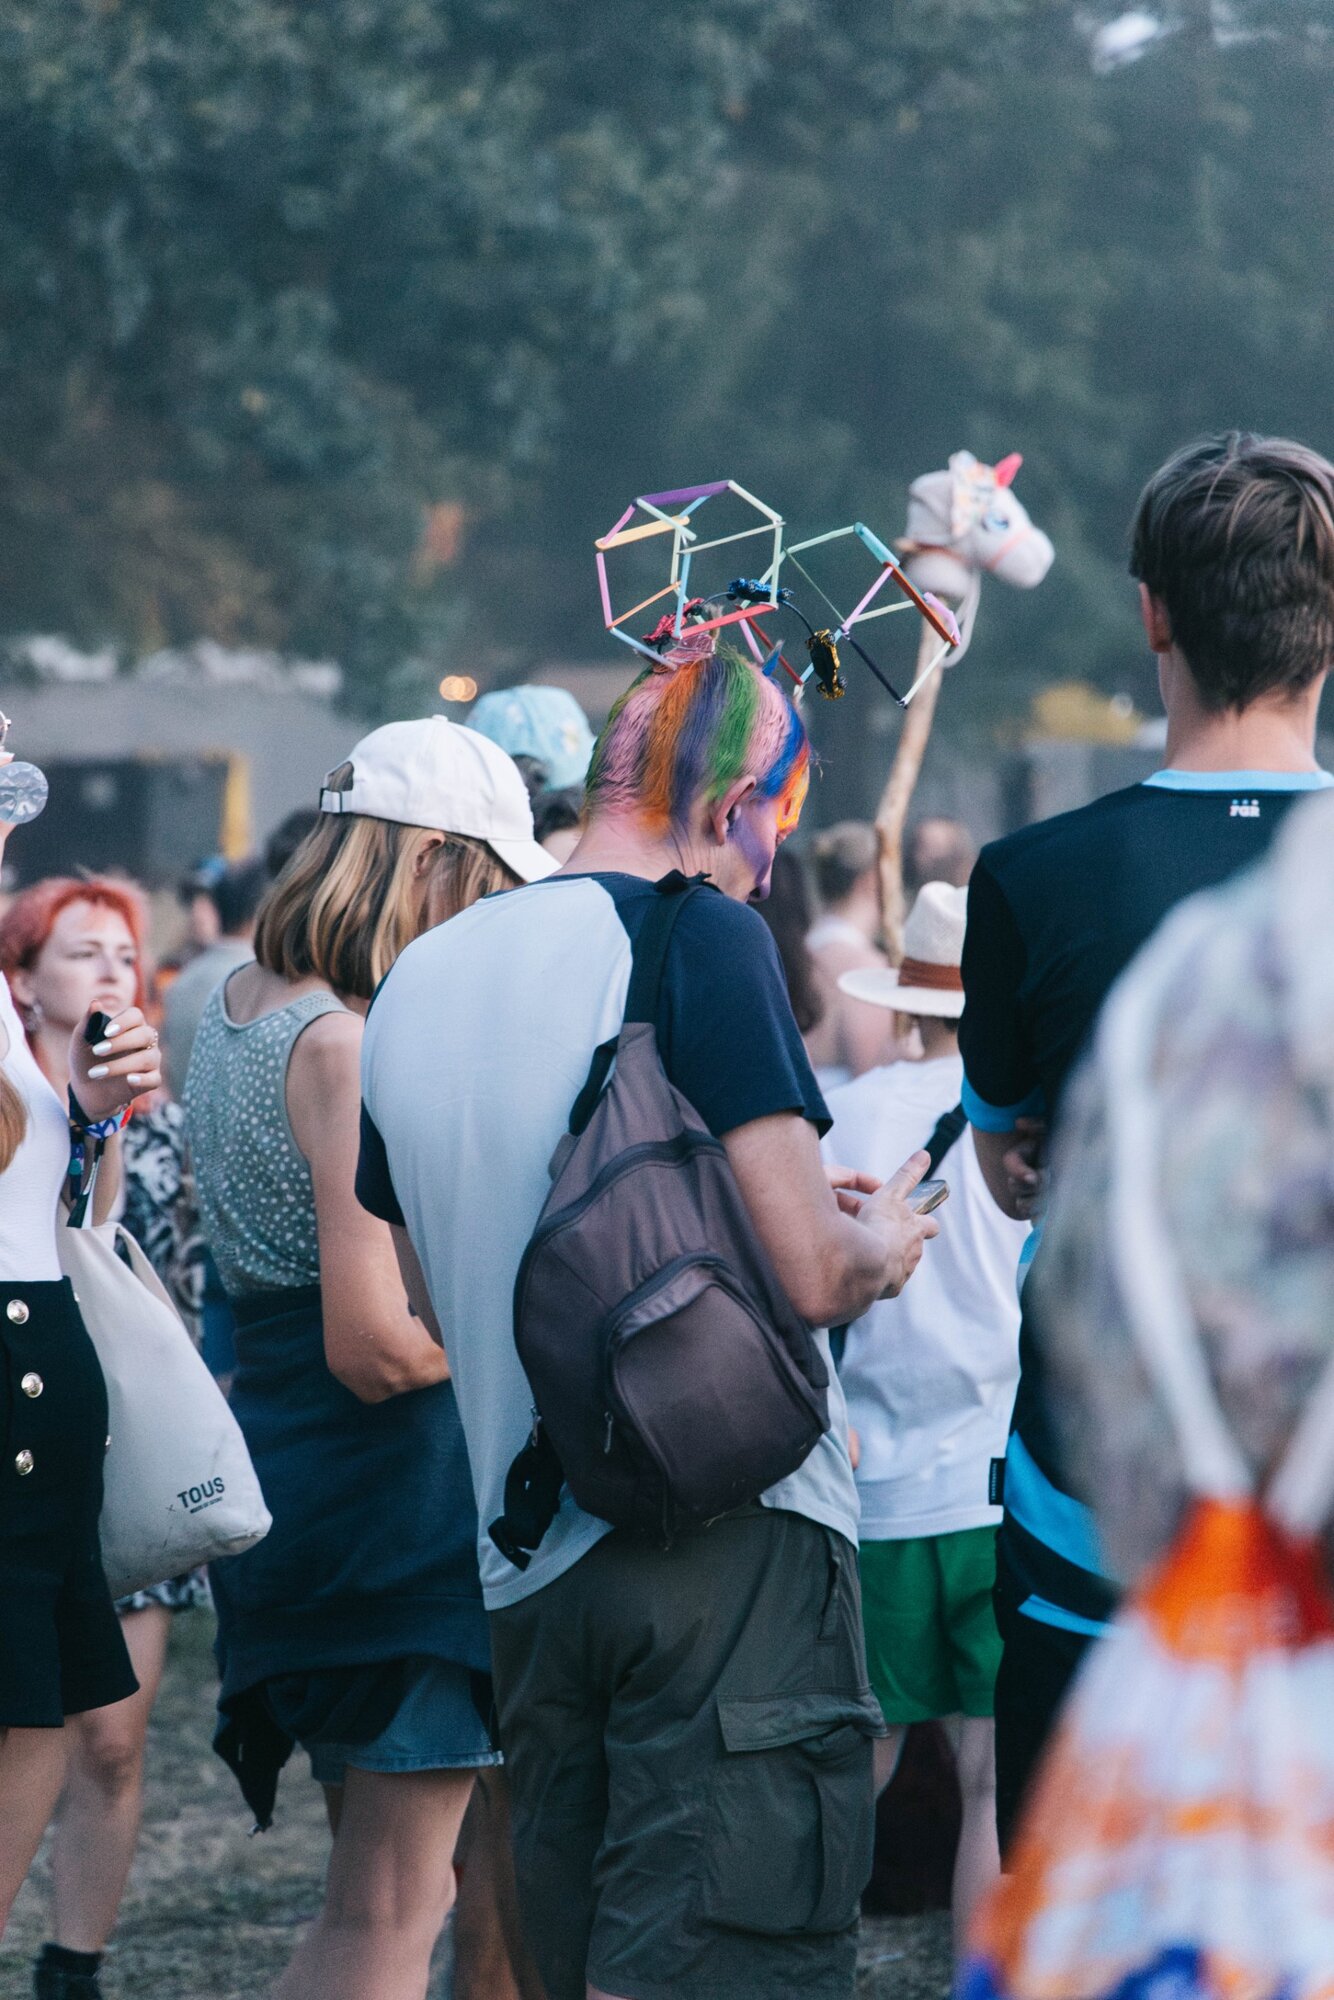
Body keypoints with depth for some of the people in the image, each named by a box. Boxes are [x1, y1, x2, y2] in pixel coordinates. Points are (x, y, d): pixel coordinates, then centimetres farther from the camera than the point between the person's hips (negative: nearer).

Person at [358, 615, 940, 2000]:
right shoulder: (699, 935, -9)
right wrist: (881, 1246, 9)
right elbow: (810, 1273, -15)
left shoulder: (418, 979, 13)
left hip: (524, 1568, 7)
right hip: (731, 1542, -7)